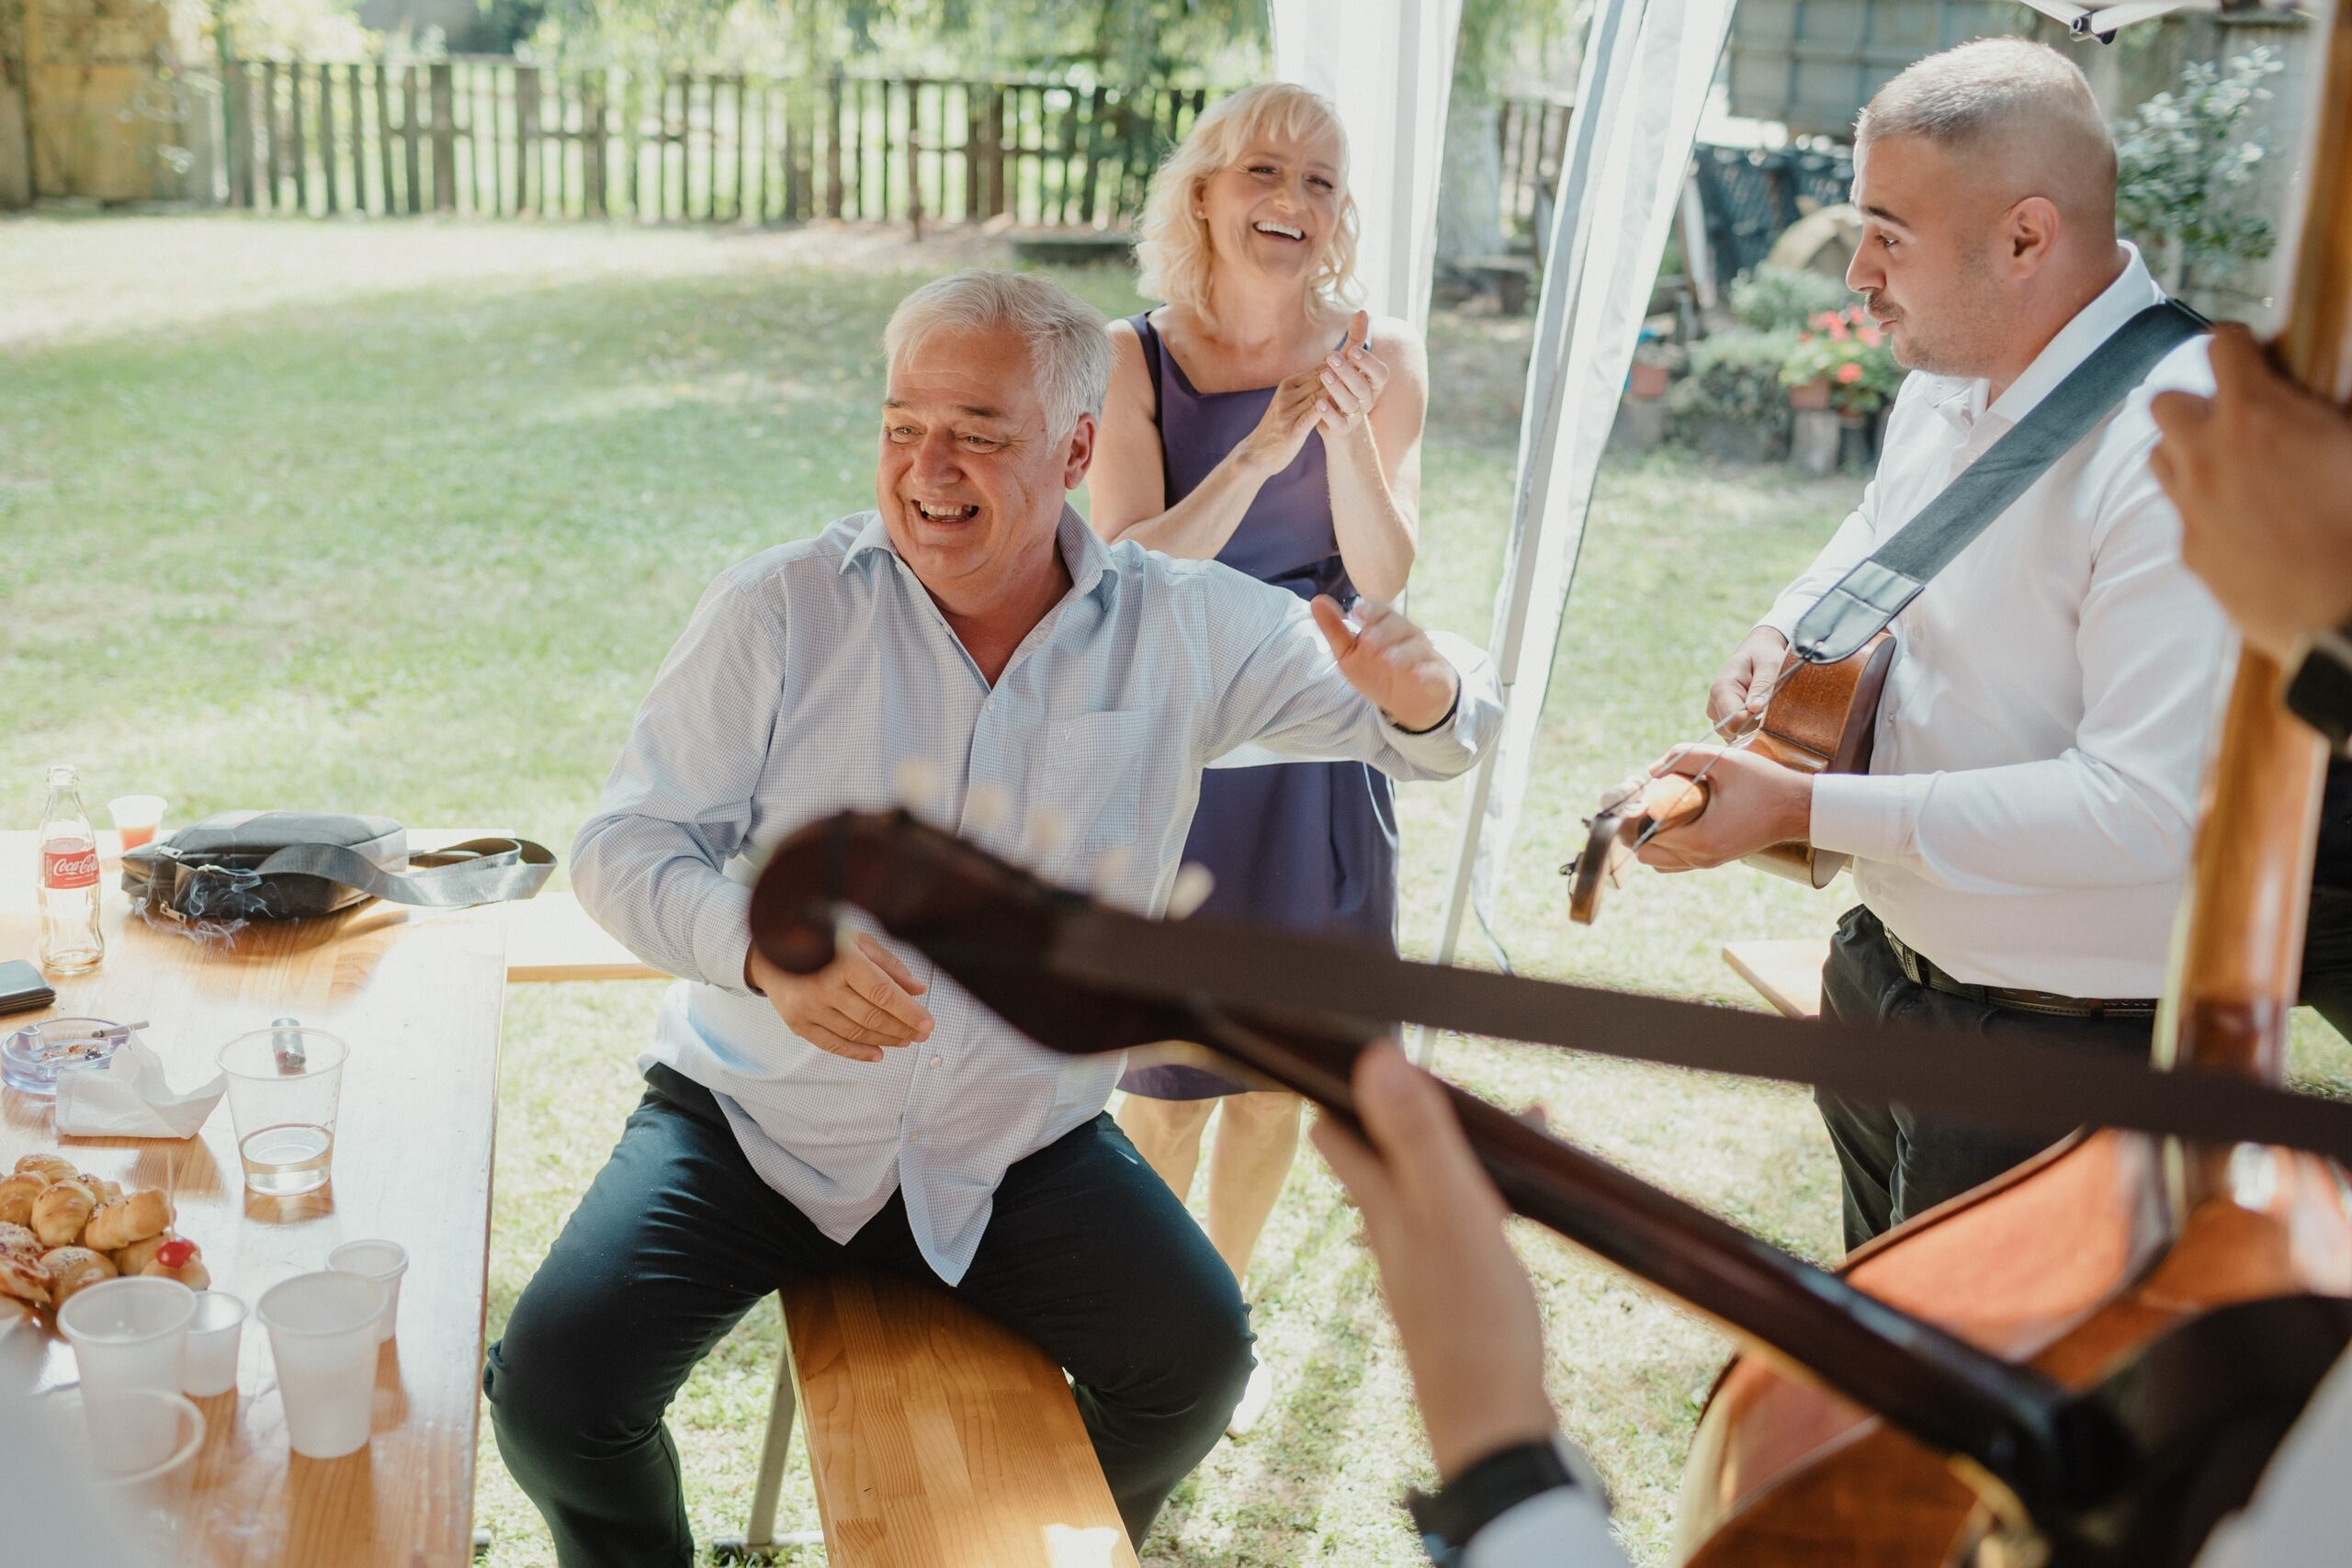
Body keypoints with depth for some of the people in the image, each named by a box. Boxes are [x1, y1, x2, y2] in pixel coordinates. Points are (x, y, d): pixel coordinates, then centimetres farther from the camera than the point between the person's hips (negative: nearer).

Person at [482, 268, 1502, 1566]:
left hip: (1024, 1142, 1)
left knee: (1195, 1360, -15)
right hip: (753, 1119, -1)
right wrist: (765, 948, -30)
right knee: (553, 1388, -17)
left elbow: (1434, 729, 0)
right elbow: (623, 844, -8)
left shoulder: (1183, 631, -5)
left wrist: (1424, 695, -26)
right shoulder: (779, 610, -10)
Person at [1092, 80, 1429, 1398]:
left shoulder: (1377, 355, -4)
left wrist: (1348, 432, -24)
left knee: (1279, 1070, 14)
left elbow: (1384, 581, -8)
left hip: (1317, 746, 2)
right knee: (1171, 1076, 6)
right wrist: (1263, 448, -27)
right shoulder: (1134, 363, -9)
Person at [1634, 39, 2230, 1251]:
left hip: (2062, 1039, -8)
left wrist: (1806, 810, -32)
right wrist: (1790, 625, 2)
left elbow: (2146, 806, -33)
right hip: (1881, 959, 8)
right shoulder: (1946, 379, 1)